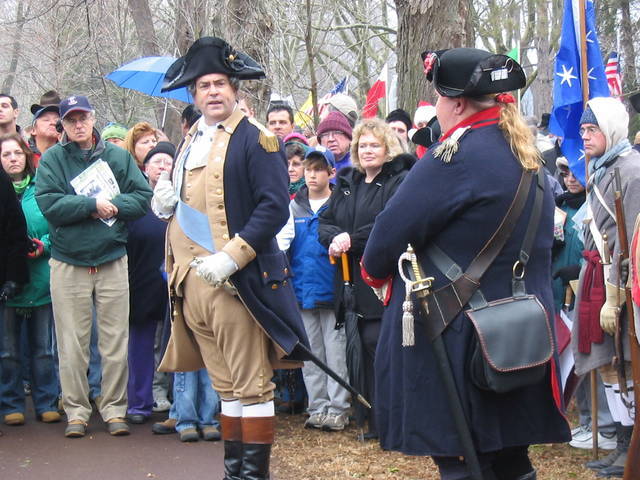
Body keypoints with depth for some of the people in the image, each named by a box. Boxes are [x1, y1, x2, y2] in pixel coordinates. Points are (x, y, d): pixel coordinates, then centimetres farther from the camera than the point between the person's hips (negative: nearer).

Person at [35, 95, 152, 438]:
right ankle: (76, 411, 14)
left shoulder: (117, 156, 6)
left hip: (112, 260, 1)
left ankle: (114, 409, 14)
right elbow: (49, 204, -12)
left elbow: (143, 197, 1)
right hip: (68, 264, -1)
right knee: (72, 345, 4)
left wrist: (112, 206, -15)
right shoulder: (52, 159, 1)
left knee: (115, 342, 4)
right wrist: (92, 204, -17)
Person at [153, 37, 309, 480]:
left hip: (235, 281, -7)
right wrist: (166, 203, 4)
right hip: (191, 279, 7)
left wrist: (231, 258, -22)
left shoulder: (256, 140, -5)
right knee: (225, 385, 14)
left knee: (251, 386, -1)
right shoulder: (190, 142, 17)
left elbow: (274, 208, -15)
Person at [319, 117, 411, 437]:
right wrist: (335, 238, -9)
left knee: (376, 342, -11)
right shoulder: (346, 183, 19)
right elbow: (325, 222, 14)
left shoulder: (400, 181, -2)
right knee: (367, 345, 8)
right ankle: (376, 418, 15)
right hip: (352, 279, 6)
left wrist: (352, 239, -16)